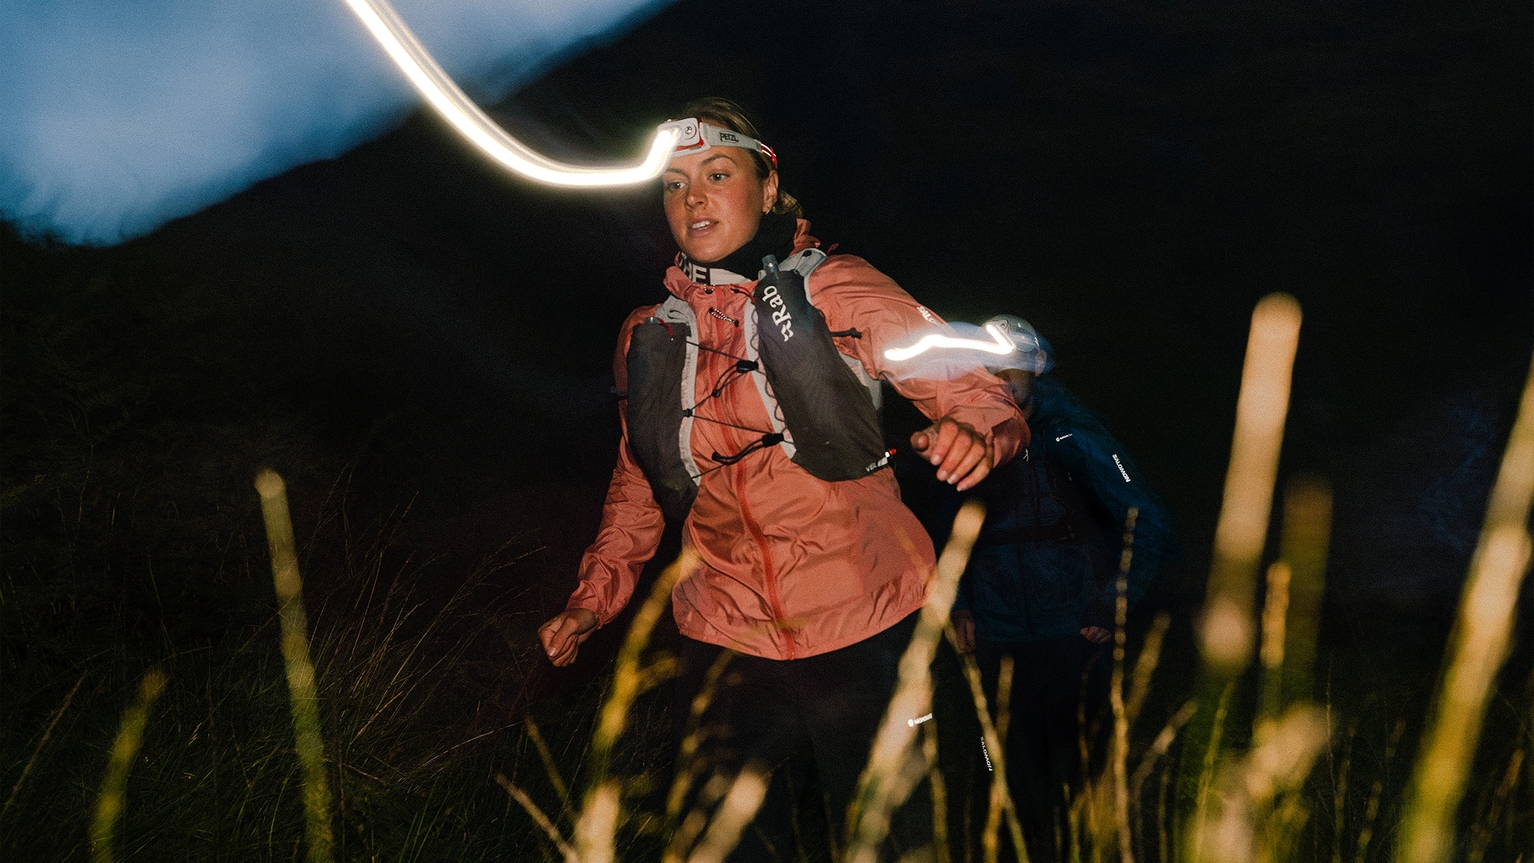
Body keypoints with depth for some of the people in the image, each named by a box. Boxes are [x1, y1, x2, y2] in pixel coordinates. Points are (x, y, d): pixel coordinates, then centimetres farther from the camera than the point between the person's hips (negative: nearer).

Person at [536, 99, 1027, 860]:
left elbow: (972, 387, -4)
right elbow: (640, 482, 19)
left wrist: (975, 437, -27)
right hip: (725, 640, 3)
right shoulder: (650, 337, 6)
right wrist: (591, 600, 10)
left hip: (863, 627, -3)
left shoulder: (837, 290, -5)